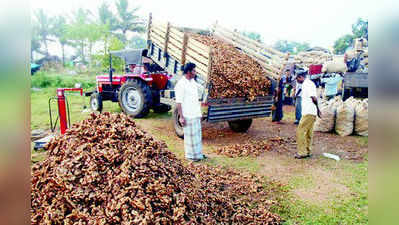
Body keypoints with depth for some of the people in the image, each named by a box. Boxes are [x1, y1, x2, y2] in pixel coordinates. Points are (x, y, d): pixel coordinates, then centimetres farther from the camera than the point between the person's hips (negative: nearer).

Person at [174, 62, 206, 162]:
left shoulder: (193, 81, 12)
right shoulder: (181, 84, -15)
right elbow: (178, 102, -17)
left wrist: (199, 112, 19)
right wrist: (181, 117, -20)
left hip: (196, 114, 9)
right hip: (188, 116, -8)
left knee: (198, 134, 16)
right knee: (190, 135, 2)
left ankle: (198, 153, 29)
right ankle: (190, 155, 16)